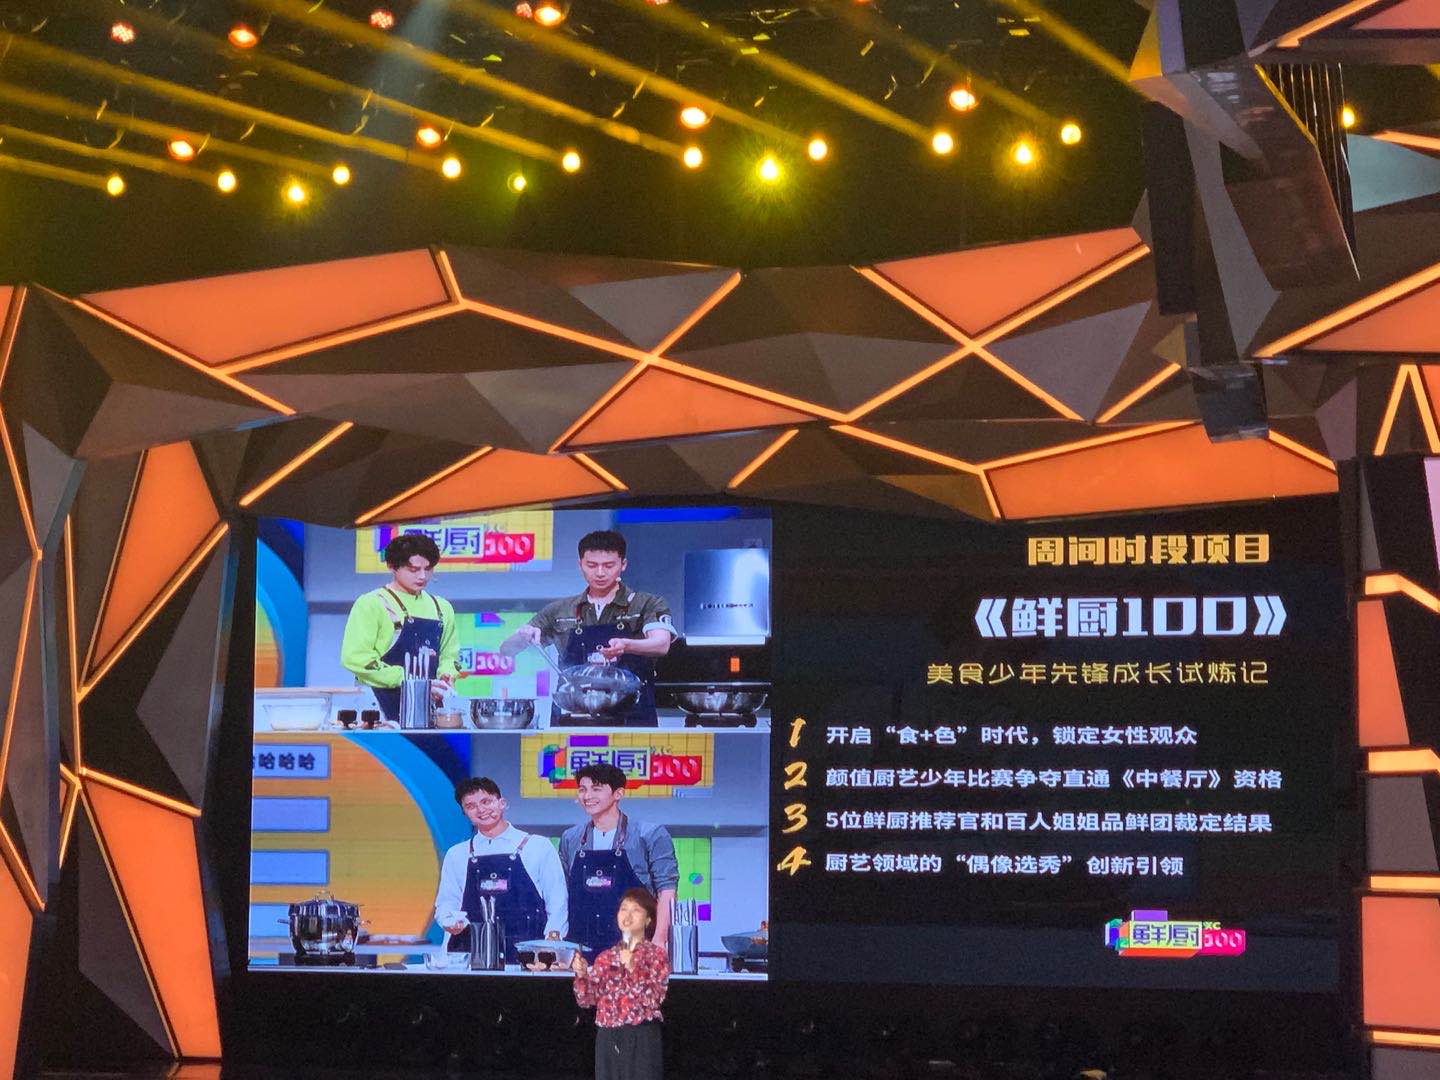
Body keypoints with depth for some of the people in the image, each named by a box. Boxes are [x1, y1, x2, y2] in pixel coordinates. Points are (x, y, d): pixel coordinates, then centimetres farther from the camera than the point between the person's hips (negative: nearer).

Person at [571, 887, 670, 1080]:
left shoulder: (656, 955, 0)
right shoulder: (605, 958, 12)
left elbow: (653, 999, -12)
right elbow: (587, 1000, 9)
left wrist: (632, 969, -22)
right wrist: (582, 975, -8)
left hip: (641, 1037, -4)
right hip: (607, 1037, 4)